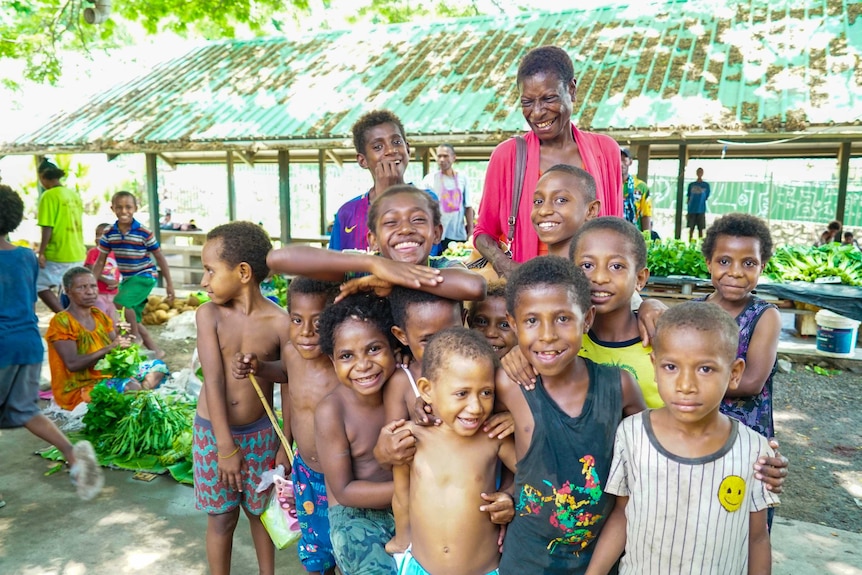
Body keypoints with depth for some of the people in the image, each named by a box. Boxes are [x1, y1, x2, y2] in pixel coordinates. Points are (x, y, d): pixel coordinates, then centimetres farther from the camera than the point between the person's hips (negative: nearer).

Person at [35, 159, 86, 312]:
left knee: (40, 285, 6)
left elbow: (47, 228, -15)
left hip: (57, 254, -7)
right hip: (78, 253, 7)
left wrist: (41, 252, -10)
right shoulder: (74, 194, 10)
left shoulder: (49, 196, -11)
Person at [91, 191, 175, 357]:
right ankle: (155, 351, 22)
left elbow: (160, 258, -6)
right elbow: (100, 262, 5)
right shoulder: (109, 234, -2)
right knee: (133, 320, 8)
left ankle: (136, 336, -4)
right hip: (127, 279, 6)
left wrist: (169, 283, -4)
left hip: (145, 276, -6)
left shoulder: (144, 233, -14)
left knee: (119, 303, -26)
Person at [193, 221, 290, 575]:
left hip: (261, 432, 0)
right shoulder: (209, 314, -11)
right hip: (213, 431, 0)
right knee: (222, 516, 12)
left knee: (261, 510, 17)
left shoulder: (280, 322, -13)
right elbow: (213, 380, -15)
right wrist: (225, 446, -17)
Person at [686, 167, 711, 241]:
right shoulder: (691, 185, 9)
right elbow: (688, 198, 10)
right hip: (692, 210, 1)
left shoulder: (706, 185, 5)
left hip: (701, 210, -1)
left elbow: (706, 197, 9)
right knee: (691, 228, 3)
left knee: (700, 229, 1)